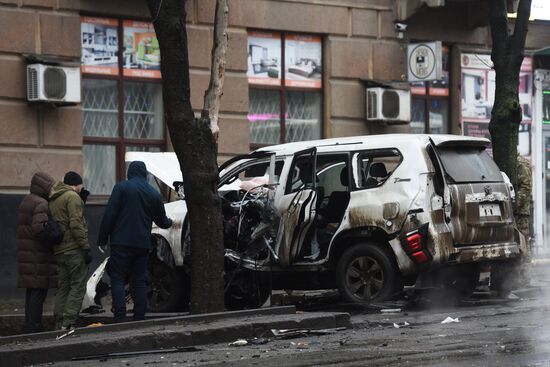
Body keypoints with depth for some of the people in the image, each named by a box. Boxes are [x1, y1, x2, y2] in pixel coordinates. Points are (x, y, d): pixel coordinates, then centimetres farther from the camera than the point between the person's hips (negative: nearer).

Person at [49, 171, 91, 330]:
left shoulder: (53, 199, 19)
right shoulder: (73, 197, -9)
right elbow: (76, 224, -16)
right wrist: (86, 247, -16)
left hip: (59, 251, 9)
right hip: (74, 249, -8)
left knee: (63, 287, 13)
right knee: (78, 287, -6)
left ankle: (59, 323, 11)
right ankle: (68, 322, -13)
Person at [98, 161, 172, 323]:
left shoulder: (122, 187, -3)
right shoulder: (154, 194, 11)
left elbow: (109, 214, -9)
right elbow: (161, 221, 22)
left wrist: (102, 239, -4)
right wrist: (169, 222, 46)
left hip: (122, 242, -4)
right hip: (143, 243, 4)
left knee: (117, 279, -3)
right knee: (139, 282, 10)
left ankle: (120, 318, -16)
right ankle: (139, 318, 6)